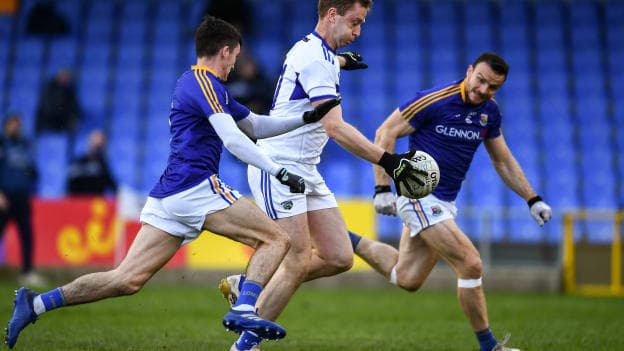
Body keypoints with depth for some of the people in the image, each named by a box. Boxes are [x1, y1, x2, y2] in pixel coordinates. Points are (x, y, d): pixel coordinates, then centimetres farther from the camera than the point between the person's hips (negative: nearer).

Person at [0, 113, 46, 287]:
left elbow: (33, 171, 19)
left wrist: (31, 191, 5)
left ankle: (27, 272, 3)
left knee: (27, 234, -1)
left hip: (23, 198, 4)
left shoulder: (25, 145, 14)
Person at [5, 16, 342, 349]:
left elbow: (256, 126, 30)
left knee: (127, 279, 2)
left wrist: (307, 117, 22)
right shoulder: (205, 83, -5)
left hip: (167, 196, 9)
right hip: (196, 187, -9)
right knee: (276, 238, -3)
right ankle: (243, 309, -21)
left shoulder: (194, 81, 26)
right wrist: (280, 172, -21)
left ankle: (35, 303, -2)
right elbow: (233, 139, -18)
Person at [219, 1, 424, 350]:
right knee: (298, 263, -12)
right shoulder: (316, 59, -18)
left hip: (306, 171, 10)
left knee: (339, 259, 2)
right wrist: (387, 160, -27)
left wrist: (341, 61, 53)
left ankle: (245, 285, 15)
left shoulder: (310, 48, 12)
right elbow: (335, 128, -26)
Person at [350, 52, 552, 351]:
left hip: (444, 202, 8)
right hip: (419, 195, -8)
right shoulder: (434, 101, -17)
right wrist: (382, 188, -18)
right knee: (470, 264, -15)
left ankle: (349, 243, 33)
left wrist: (532, 200, 11)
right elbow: (385, 133, -12)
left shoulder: (489, 112, 5)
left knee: (406, 279, 14)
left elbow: (503, 161, 18)